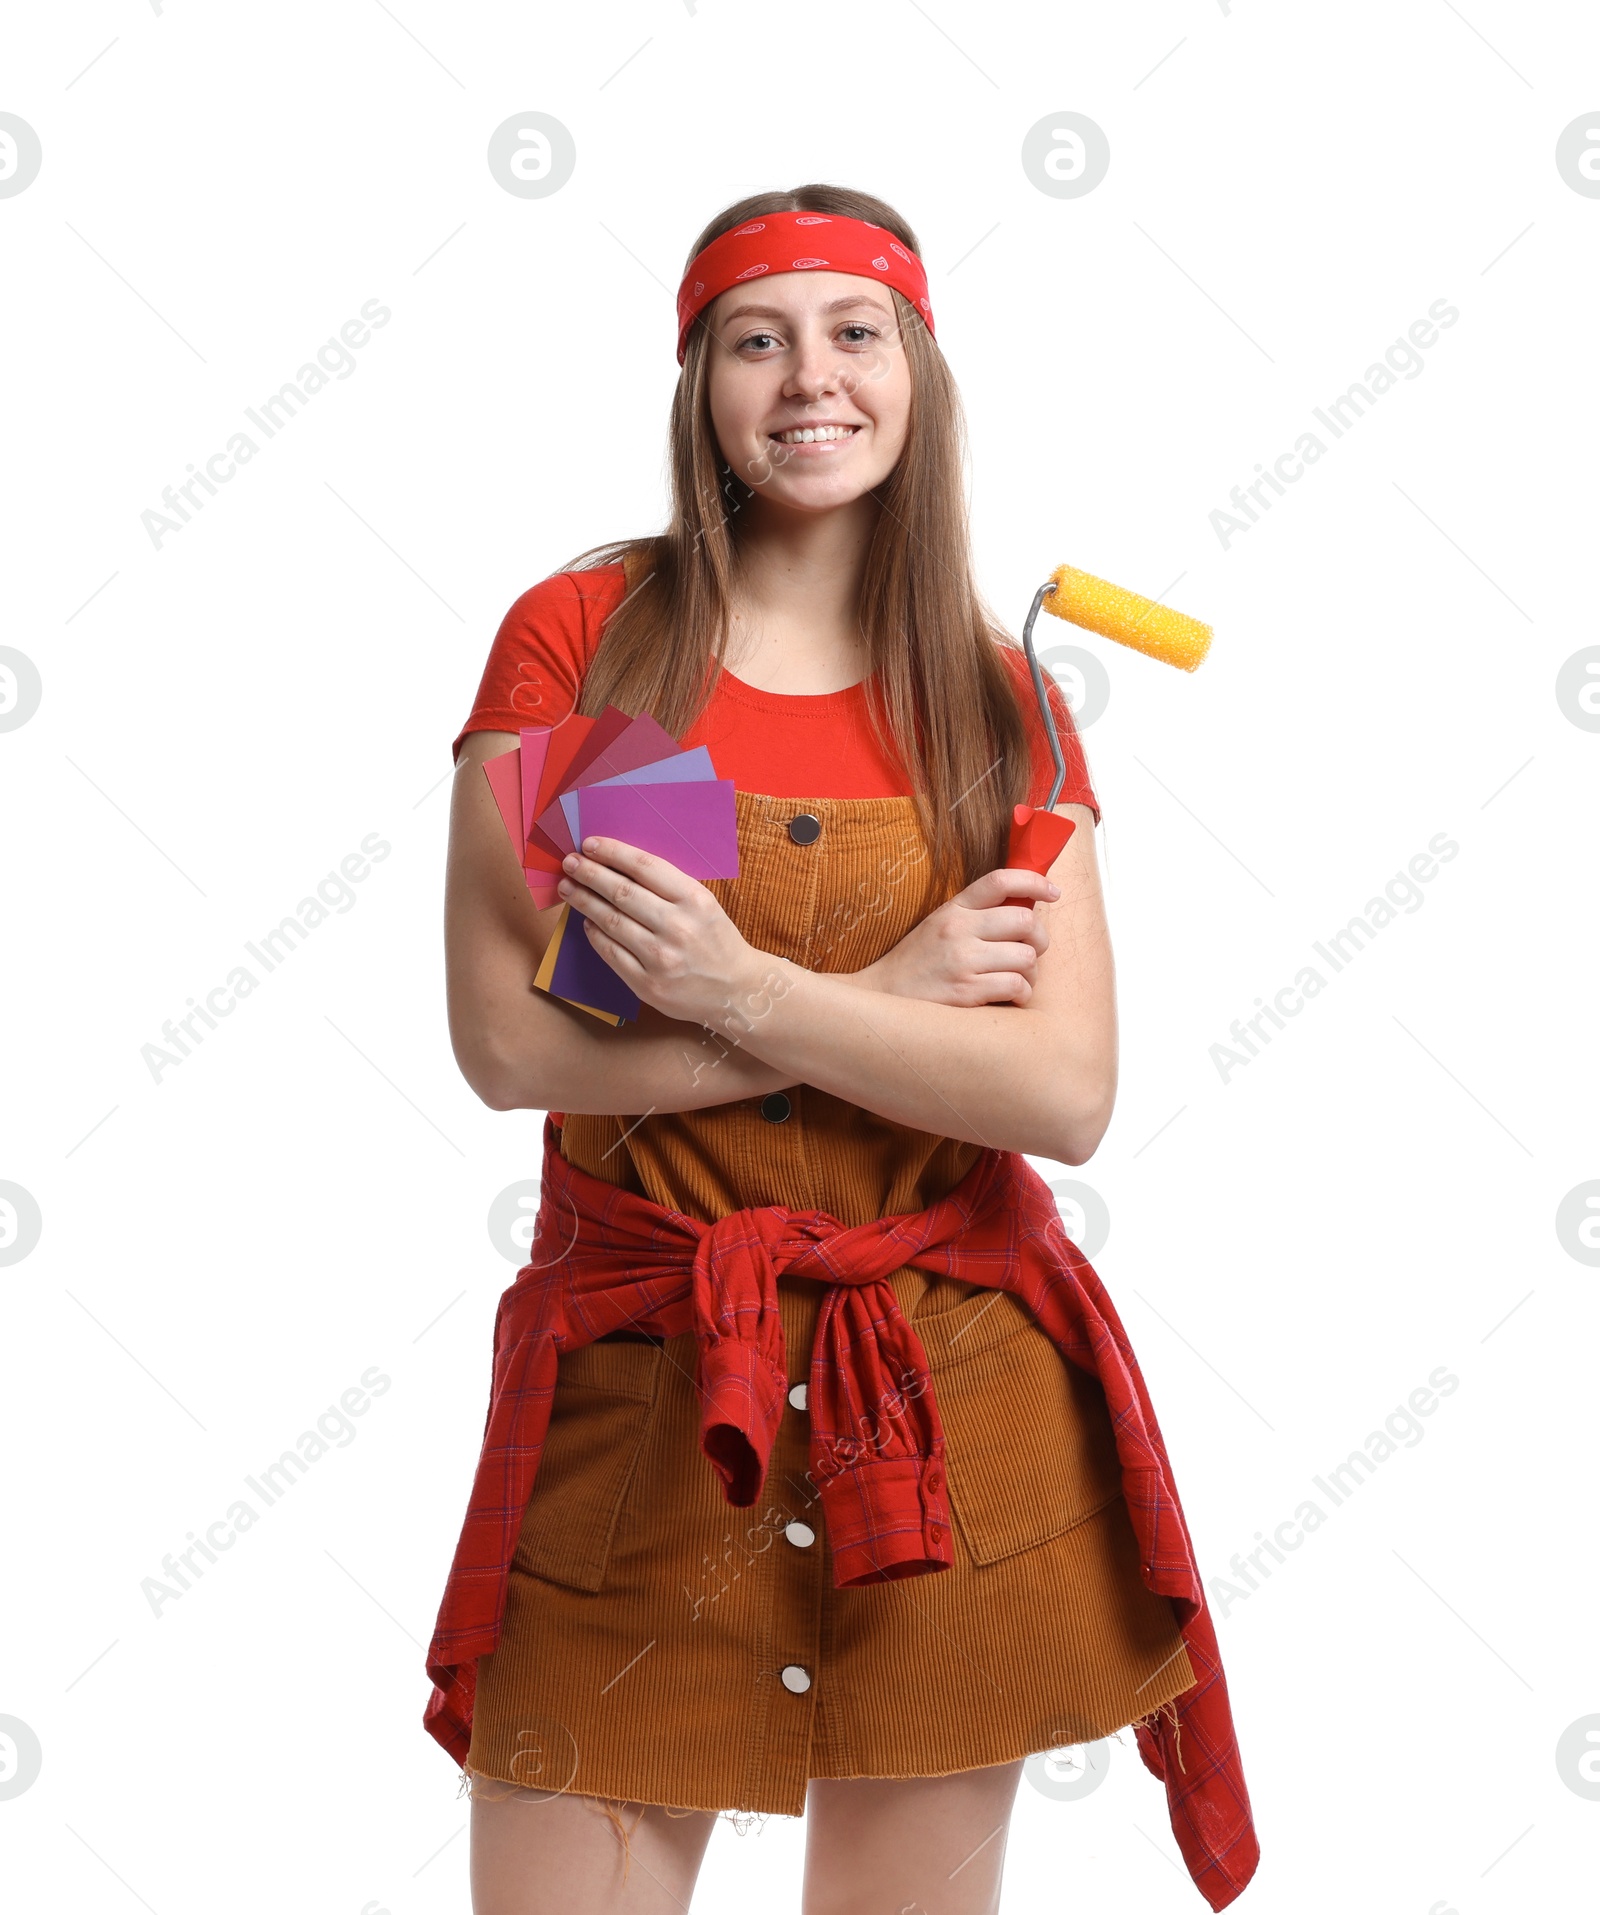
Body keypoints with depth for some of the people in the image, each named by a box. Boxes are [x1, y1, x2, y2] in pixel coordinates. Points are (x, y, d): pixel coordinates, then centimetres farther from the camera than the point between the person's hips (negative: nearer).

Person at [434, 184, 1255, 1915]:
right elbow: (506, 1043, -11)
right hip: (639, 1382, -1)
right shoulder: (579, 635, -1)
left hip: (950, 1397, 2)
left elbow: (1066, 1094, -9)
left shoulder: (1002, 705, 3)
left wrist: (747, 990, -18)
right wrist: (887, 1000, -13)